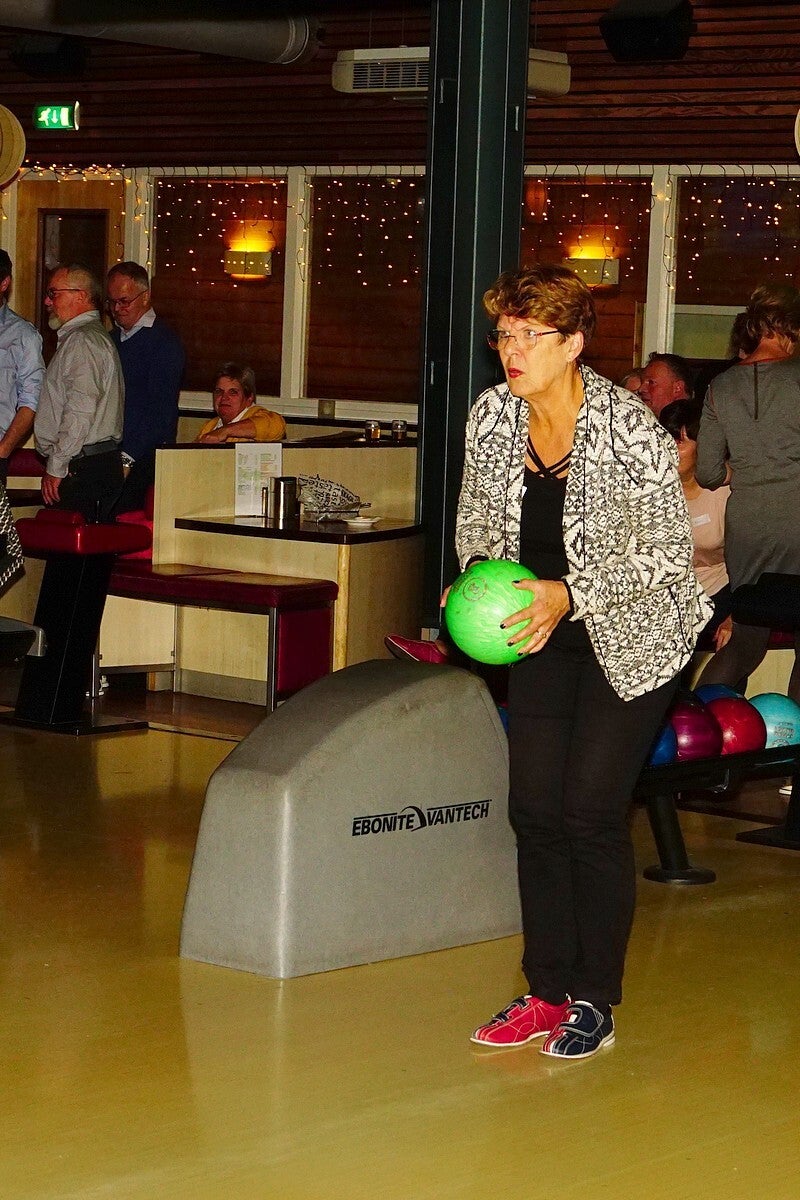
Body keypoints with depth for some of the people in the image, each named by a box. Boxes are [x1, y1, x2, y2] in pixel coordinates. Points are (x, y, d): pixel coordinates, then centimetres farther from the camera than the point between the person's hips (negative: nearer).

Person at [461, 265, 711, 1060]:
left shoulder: (628, 428, -22)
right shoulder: (492, 418, -5)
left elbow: (666, 552, -18)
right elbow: (478, 523, 10)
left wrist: (569, 595, -27)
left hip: (632, 637, -5)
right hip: (544, 635, 6)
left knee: (591, 810, -8)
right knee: (534, 809, 3)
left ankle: (594, 1002, 4)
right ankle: (546, 992, 14)